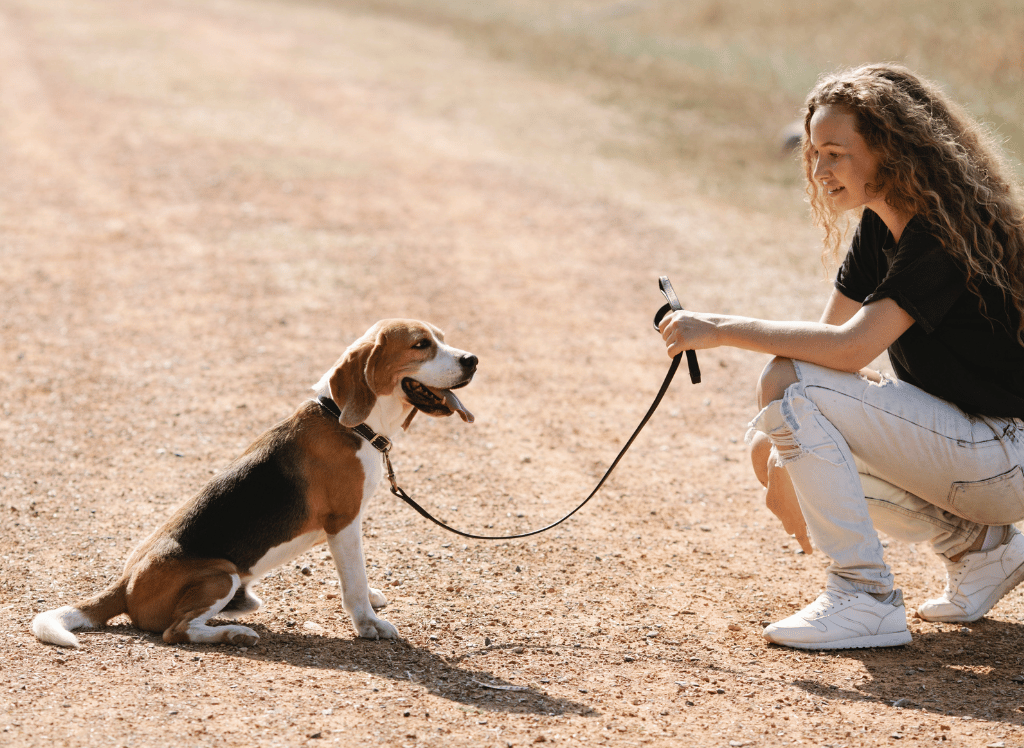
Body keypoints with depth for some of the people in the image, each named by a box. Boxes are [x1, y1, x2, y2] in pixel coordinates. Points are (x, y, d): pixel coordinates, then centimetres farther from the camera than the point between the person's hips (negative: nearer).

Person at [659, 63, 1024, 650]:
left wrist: (722, 330, -24)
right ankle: (976, 545, 10)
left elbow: (851, 347, -30)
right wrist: (784, 453, -6)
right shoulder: (880, 225, 8)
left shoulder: (948, 232, -21)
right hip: (958, 440, 9)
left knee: (789, 386, -20)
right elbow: (830, 336, 6)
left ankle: (867, 599, -16)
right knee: (769, 443, 8)